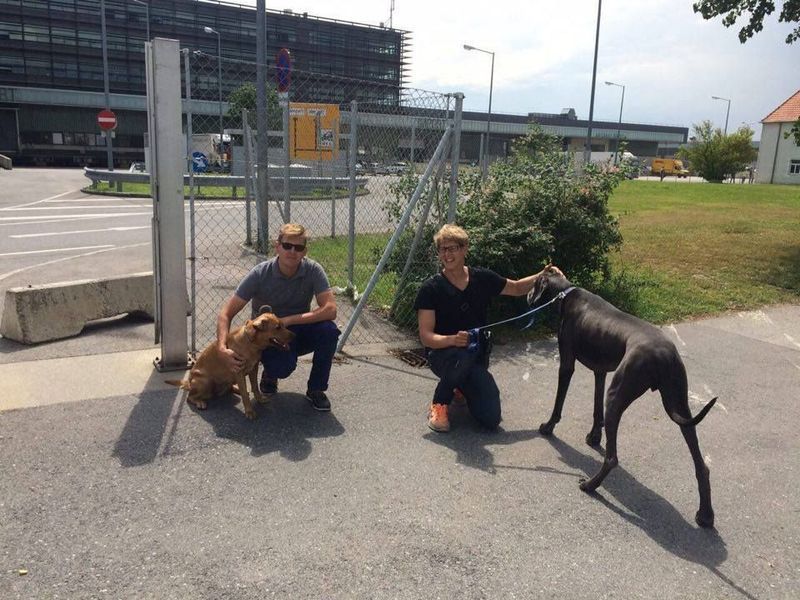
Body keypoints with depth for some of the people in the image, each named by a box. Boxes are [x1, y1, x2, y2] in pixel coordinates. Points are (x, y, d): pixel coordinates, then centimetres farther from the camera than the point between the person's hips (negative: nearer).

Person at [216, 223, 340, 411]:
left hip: (299, 332, 2)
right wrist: (223, 348, -34)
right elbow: (225, 313, -18)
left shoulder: (313, 270, -16)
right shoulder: (260, 274, -19)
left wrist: (287, 320, -29)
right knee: (283, 366, -35)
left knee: (329, 330, -30)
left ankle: (316, 389, -7)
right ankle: (270, 374, 7)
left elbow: (330, 310, -27)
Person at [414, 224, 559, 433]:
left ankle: (461, 385, 22)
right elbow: (426, 336, -19)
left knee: (491, 419, -10)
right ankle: (439, 405, -11)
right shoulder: (431, 289, -14)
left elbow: (517, 288, 14)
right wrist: (453, 339, -38)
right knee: (462, 357, -40)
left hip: (478, 356, 4)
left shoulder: (482, 278, -2)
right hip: (443, 353, -4)